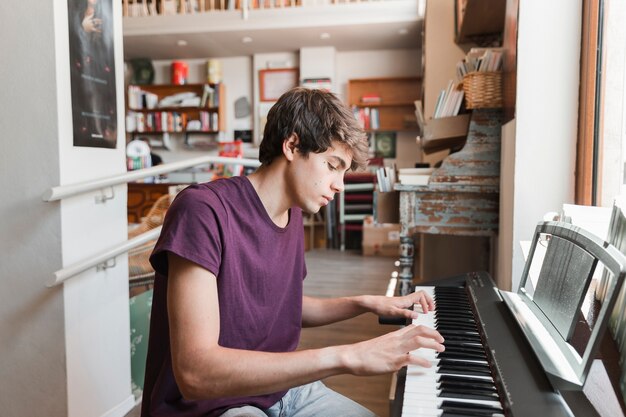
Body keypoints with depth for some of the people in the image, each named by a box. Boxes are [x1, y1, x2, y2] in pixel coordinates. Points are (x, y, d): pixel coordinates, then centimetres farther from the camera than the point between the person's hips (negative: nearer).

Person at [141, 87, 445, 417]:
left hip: (280, 387, 7)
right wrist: (347, 356, -33)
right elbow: (195, 373, -29)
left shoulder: (292, 214, 4)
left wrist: (367, 303, 7)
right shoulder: (203, 210, -21)